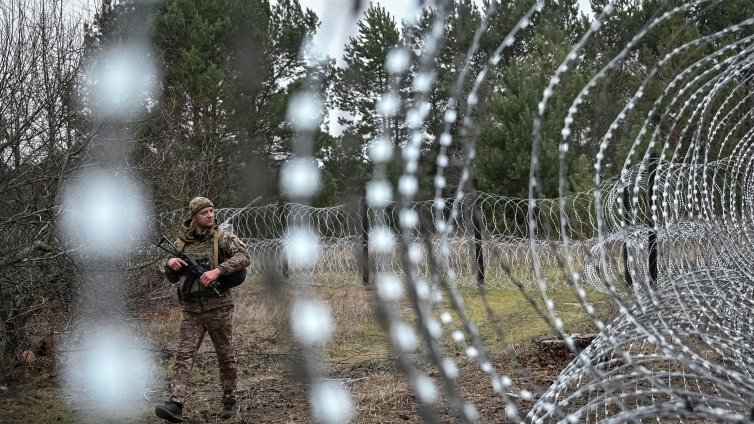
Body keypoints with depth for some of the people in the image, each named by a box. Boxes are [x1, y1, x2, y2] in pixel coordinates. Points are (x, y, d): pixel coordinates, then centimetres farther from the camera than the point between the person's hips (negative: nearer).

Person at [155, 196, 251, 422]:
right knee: (184, 355, -8)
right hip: (191, 310, 3)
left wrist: (217, 270, -27)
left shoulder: (223, 237, -2)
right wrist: (170, 264, -5)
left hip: (219, 307, -3)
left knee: (225, 356, 7)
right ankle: (175, 405, -15)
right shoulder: (182, 243, 9)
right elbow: (172, 278, 18)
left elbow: (244, 256, -18)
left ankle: (230, 401, 22)